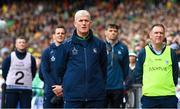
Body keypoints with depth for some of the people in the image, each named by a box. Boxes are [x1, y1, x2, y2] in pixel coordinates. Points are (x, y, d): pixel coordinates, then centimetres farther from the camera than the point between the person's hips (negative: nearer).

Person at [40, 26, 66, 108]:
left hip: (65, 90, 0)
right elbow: (44, 71, 2)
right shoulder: (47, 52, 9)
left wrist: (62, 87, -12)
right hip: (50, 90, 1)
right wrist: (54, 87, -11)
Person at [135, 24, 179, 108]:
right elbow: (138, 73, 9)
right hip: (148, 96, -1)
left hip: (169, 95, 1)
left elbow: (175, 73, 12)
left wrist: (172, 86, 5)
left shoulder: (171, 53, 7)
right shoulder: (143, 53, 6)